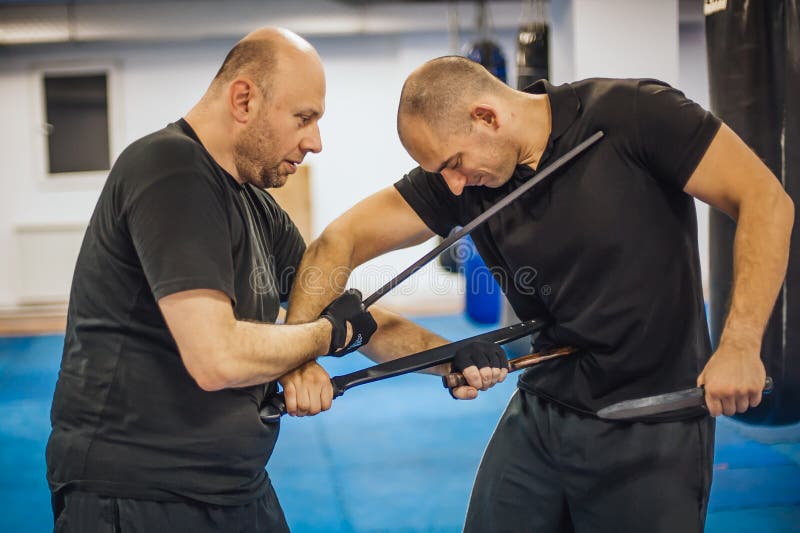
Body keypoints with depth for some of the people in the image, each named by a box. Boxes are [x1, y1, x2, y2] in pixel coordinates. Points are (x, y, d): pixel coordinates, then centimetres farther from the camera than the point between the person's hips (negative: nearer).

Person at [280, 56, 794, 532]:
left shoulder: (632, 114, -17)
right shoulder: (458, 180, -4)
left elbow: (766, 200, -17)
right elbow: (343, 241, -5)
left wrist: (740, 343, -24)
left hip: (653, 429, -4)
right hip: (540, 416, 5)